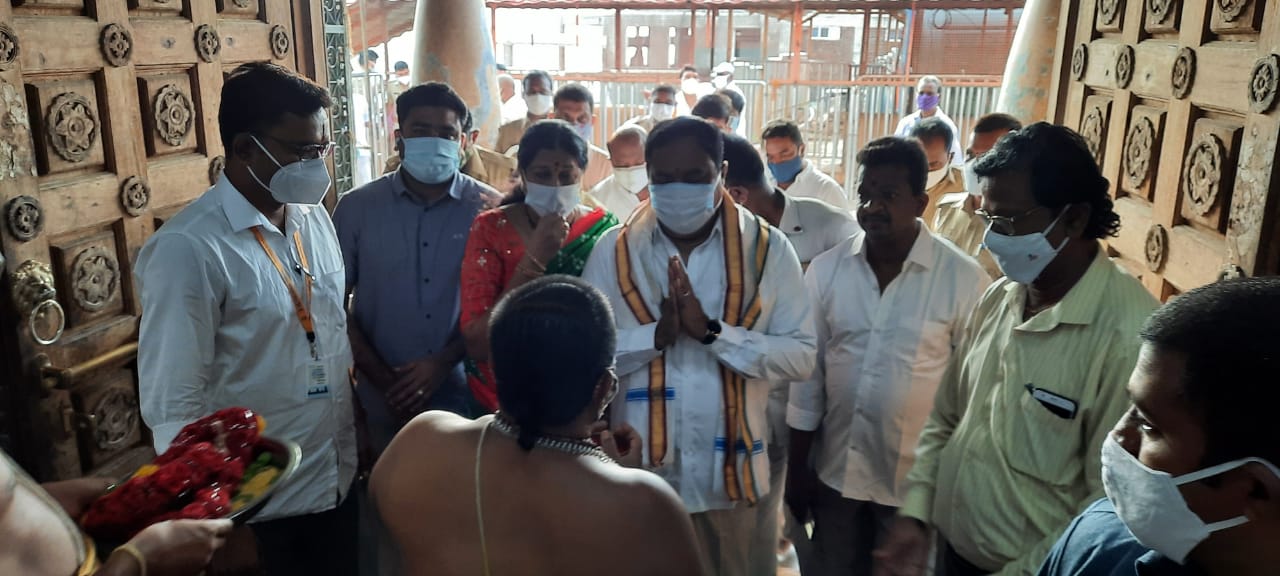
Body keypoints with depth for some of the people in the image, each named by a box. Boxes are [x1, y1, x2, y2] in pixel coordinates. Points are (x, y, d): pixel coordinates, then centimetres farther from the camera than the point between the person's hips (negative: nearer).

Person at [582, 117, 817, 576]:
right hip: (639, 474, 1)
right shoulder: (614, 250, -3)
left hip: (733, 476, 0)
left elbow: (800, 355, -10)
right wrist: (657, 333, -21)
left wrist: (712, 330, -21)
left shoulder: (768, 249, -5)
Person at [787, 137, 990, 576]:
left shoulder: (965, 279, -13)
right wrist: (796, 466, 4)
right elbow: (808, 368, 1)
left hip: (919, 478, -3)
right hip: (835, 471, 3)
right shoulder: (826, 269, -4)